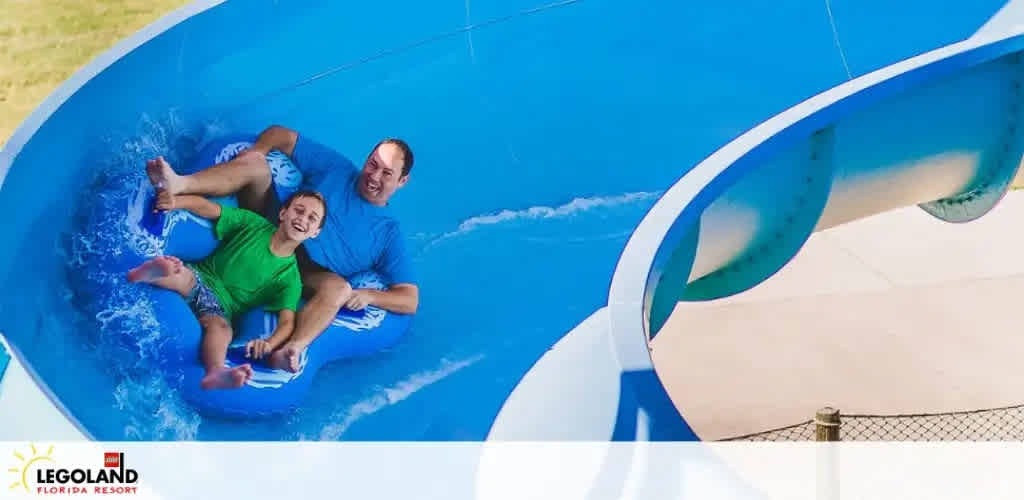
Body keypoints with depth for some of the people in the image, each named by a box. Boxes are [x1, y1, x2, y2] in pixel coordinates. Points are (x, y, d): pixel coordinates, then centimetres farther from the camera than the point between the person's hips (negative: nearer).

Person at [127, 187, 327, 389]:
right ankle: (148, 273, -67)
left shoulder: (290, 277, 0)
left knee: (221, 326, -37)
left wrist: (269, 343, -33)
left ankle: (215, 371, -68)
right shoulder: (254, 224, 5)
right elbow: (208, 208, 5)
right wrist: (175, 201, -17)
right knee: (184, 276, -34)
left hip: (220, 307, -2)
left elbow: (287, 322, -10)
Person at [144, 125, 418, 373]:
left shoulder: (390, 233, -2)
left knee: (339, 288, -38)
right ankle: (180, 184, -41)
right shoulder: (336, 168, 4)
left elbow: (410, 299, -6)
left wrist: (368, 295, -25)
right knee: (254, 163, -18)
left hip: (307, 274, -3)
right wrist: (247, 160, -10)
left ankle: (290, 350, -59)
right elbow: (279, 135, 9)